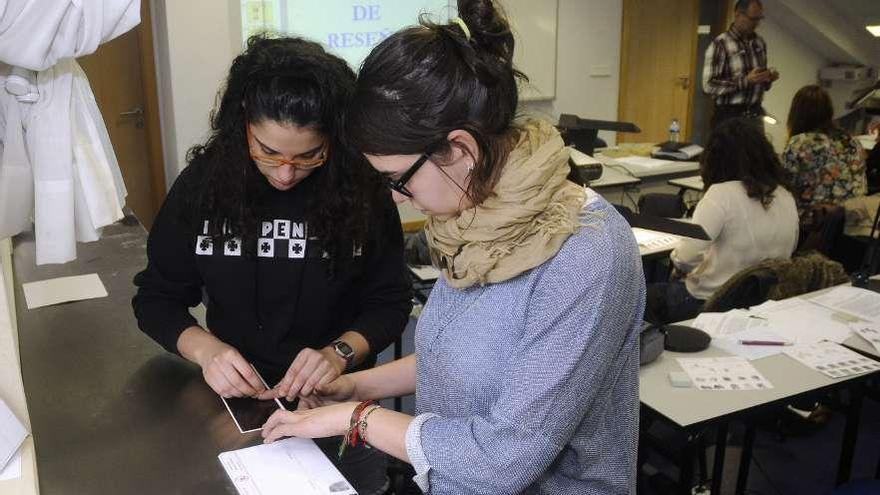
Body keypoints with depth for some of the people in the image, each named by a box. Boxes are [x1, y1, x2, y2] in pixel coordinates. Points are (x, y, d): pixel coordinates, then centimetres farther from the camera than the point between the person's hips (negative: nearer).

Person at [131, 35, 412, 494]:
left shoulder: (361, 188, -16)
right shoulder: (204, 182, -12)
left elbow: (391, 302, -7)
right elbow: (155, 297, -3)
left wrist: (341, 352, -25)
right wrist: (205, 349, -22)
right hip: (237, 398, 1)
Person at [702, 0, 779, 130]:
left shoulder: (760, 43, 11)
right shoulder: (720, 45, -10)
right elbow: (709, 85, -17)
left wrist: (768, 78, -1)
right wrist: (746, 80, -22)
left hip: (755, 115, 6)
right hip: (729, 116, -6)